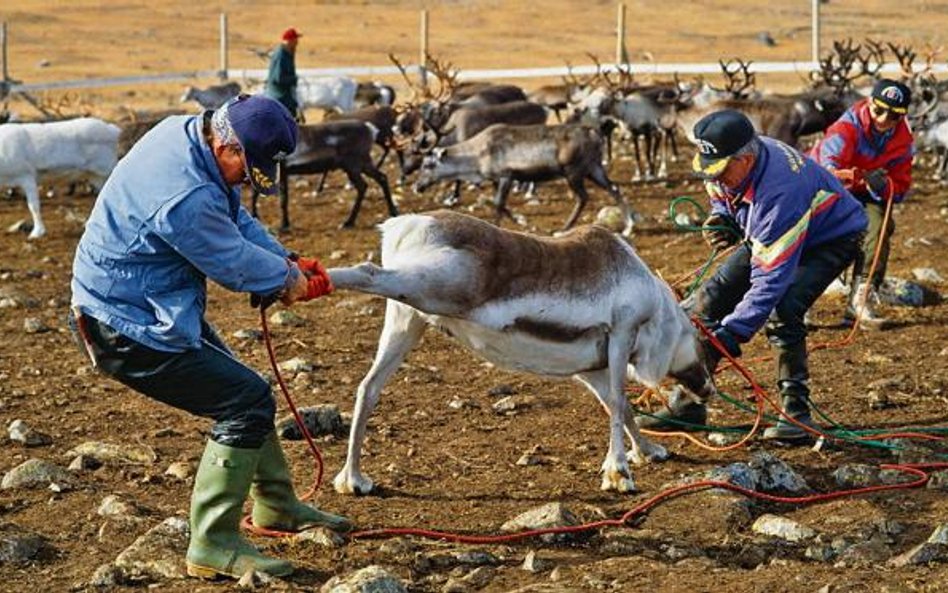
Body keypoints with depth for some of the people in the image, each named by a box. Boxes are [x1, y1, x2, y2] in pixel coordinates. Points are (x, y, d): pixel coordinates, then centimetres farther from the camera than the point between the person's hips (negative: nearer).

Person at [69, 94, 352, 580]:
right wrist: (292, 279, 1)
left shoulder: (186, 130, -2)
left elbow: (235, 218, 12)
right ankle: (213, 547, -6)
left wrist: (286, 261, 3)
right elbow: (236, 265, -18)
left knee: (242, 394, 21)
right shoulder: (184, 197, -33)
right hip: (129, 331, -11)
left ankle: (276, 506, 40)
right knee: (248, 402, -11)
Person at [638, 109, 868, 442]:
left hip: (832, 237, -8)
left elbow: (772, 277, -42)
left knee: (782, 310, -32)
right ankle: (687, 405, 4)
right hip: (766, 234, 8)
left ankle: (796, 412, -17)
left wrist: (733, 331, -44)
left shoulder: (779, 190, -43)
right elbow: (720, 194, 9)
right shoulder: (728, 164, -18)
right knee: (710, 299, -3)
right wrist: (722, 219, -15)